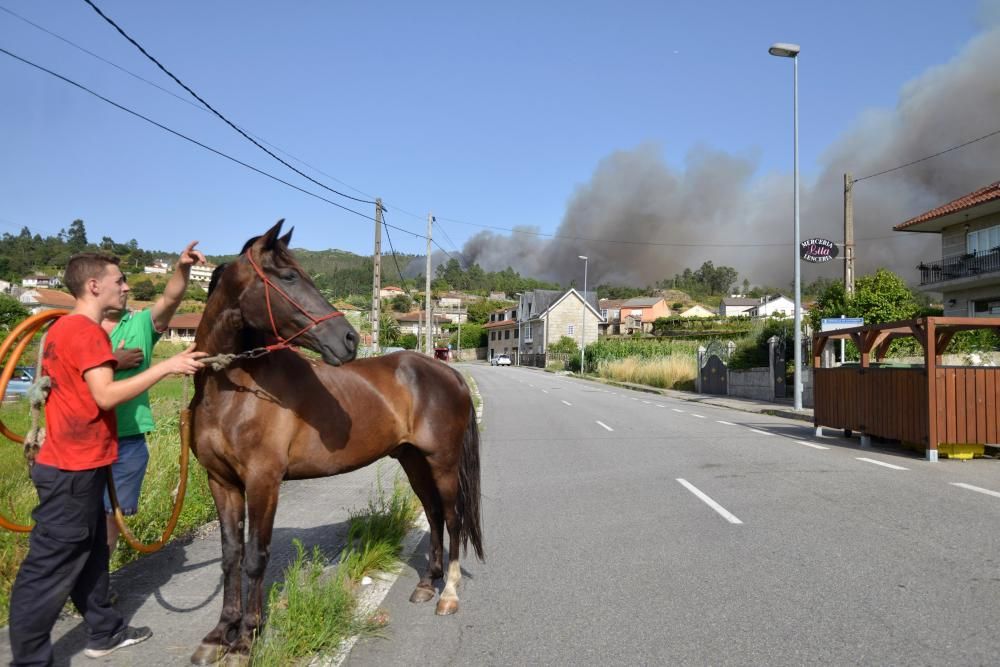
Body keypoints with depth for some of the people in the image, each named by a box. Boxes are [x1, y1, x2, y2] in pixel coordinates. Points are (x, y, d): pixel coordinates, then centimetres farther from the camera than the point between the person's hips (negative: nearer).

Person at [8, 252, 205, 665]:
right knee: (51, 567, -1)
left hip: (72, 463, 10)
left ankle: (104, 632, 30)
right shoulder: (88, 331, -18)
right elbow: (106, 396, -27)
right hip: (74, 468, -10)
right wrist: (167, 366, -26)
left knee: (91, 551, 18)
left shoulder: (65, 327, 13)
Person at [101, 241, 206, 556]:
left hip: (128, 441, 2)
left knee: (109, 513, 13)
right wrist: (113, 362, -16)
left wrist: (182, 268, -30)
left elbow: (171, 298, -14)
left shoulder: (140, 325, 4)